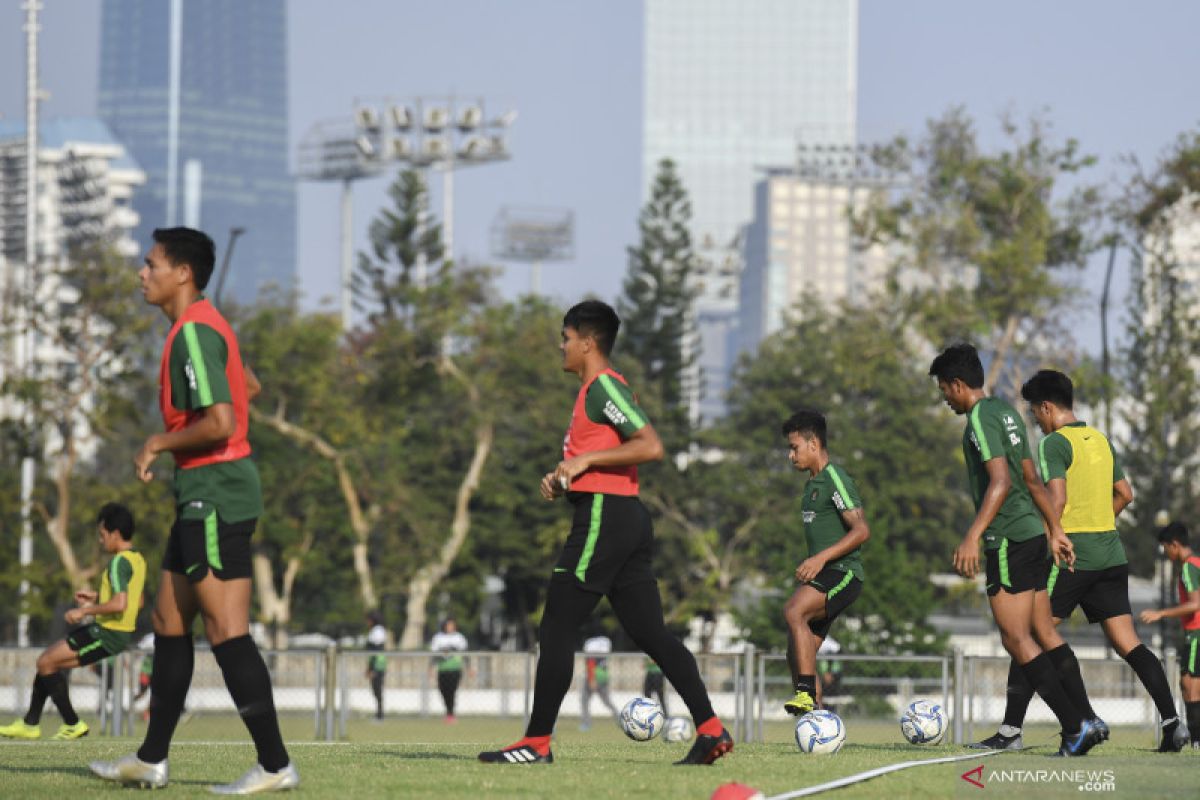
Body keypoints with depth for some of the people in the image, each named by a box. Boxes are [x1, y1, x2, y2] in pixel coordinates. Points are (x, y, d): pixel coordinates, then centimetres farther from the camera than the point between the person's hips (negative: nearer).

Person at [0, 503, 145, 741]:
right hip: (118, 633, 10)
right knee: (48, 660, 15)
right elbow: (134, 600, 22)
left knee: (46, 662, -5)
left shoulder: (119, 562, -18)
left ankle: (72, 724, 0)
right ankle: (30, 724, 18)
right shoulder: (138, 559, 12)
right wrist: (97, 598, 18)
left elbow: (119, 604, -30)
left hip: (108, 634, -10)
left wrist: (85, 610, -19)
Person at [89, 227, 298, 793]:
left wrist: (158, 444, -11)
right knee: (169, 620, 14)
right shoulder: (202, 326, 15)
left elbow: (219, 423, -26)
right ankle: (151, 761, 19)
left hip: (214, 497, -11)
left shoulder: (193, 333, -17)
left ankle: (275, 765, -9)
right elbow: (249, 387, 31)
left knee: (227, 630, -10)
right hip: (205, 496, 11)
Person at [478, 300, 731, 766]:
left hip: (603, 518, -10)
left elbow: (650, 446, -21)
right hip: (627, 519, 10)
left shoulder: (604, 386, -10)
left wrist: (585, 459, -18)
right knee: (651, 634, 5)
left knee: (555, 631, -5)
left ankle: (537, 743, -4)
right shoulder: (594, 390, 21)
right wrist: (562, 479, 14)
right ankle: (711, 729, -1)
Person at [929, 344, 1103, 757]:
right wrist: (1056, 531, 27)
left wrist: (972, 537, -27)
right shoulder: (1006, 412, 18)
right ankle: (1085, 721, 7)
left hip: (1009, 541, -9)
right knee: (1044, 635, 10)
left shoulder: (981, 418, -12)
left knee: (1016, 639, -8)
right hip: (1033, 536, 9)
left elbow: (1001, 482, -22)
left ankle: (1074, 726, -14)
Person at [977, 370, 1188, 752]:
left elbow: (1057, 499, -19)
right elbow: (1125, 494, 22)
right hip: (1111, 553, 7)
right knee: (1127, 642, 6)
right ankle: (1171, 722, -5)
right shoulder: (1101, 440, 16)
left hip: (1071, 553, -7)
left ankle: (1010, 730, -5)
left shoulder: (1054, 443, -8)